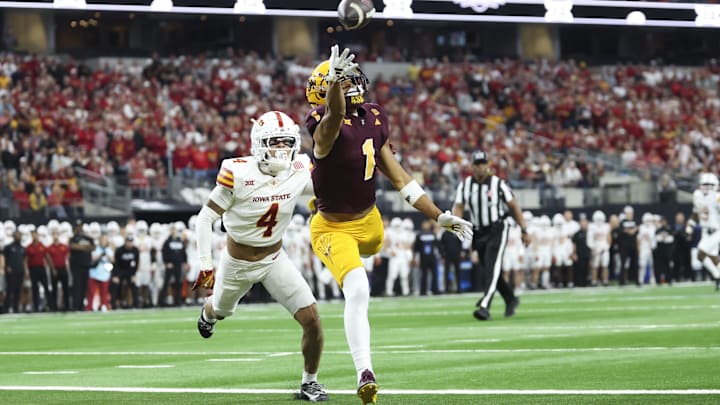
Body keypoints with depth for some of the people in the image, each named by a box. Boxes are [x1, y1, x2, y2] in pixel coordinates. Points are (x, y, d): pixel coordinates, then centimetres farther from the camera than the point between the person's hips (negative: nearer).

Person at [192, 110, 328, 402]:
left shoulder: (299, 173, -16)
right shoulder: (238, 174, -27)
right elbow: (206, 218, -20)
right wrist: (205, 265, -22)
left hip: (275, 258, 2)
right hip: (238, 261, -2)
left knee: (311, 318, -13)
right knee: (222, 310, 27)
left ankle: (310, 382, 7)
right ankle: (208, 313, 67)